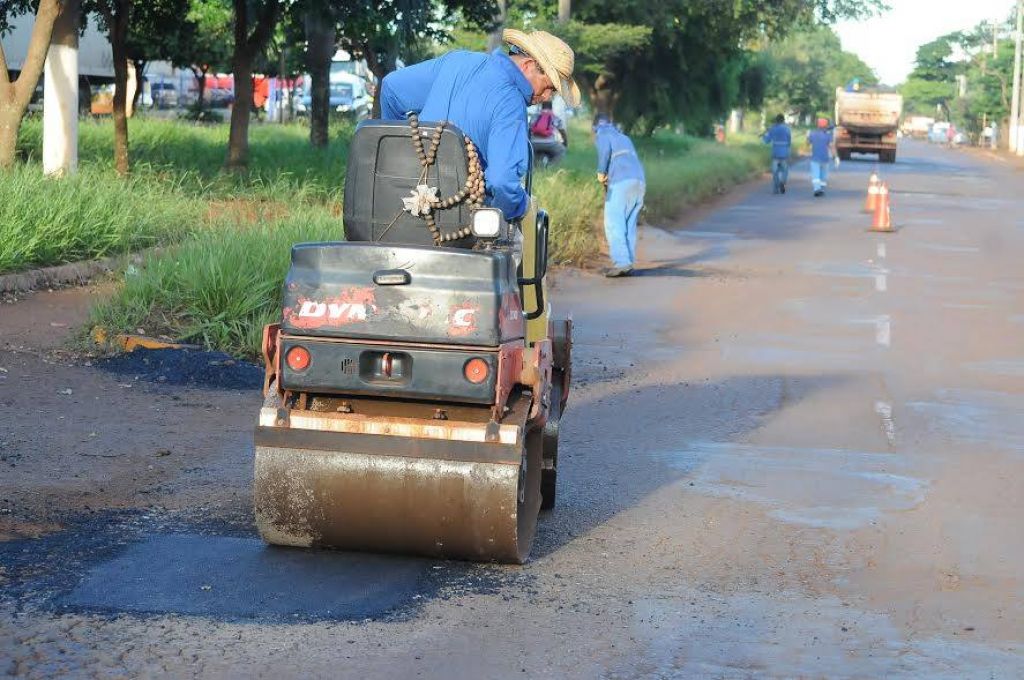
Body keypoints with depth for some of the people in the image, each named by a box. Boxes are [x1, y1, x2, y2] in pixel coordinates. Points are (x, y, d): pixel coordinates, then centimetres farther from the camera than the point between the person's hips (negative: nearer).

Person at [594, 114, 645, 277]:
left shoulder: (601, 132, 13)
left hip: (621, 181, -7)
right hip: (639, 180, 7)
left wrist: (601, 171, -1)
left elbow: (604, 149, -8)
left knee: (613, 223, -8)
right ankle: (629, 262, 6)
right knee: (629, 224, 10)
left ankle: (622, 263, -19)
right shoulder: (623, 137, 33)